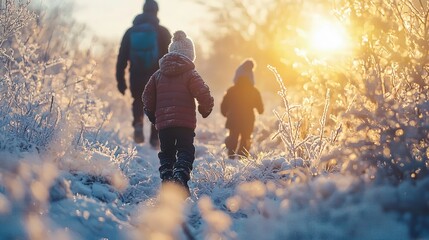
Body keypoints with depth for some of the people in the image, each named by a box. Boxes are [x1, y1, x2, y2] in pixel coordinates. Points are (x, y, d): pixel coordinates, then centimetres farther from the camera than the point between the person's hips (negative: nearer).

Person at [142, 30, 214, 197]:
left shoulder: (158, 75, 10)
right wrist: (205, 110, 7)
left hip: (163, 122, 4)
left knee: (166, 152, 15)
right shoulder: (190, 74, -4)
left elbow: (147, 97, 12)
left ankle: (166, 181, 5)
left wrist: (152, 116, 25)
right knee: (185, 152, 1)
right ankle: (180, 178, -18)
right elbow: (203, 94, -12)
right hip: (185, 122, -4)